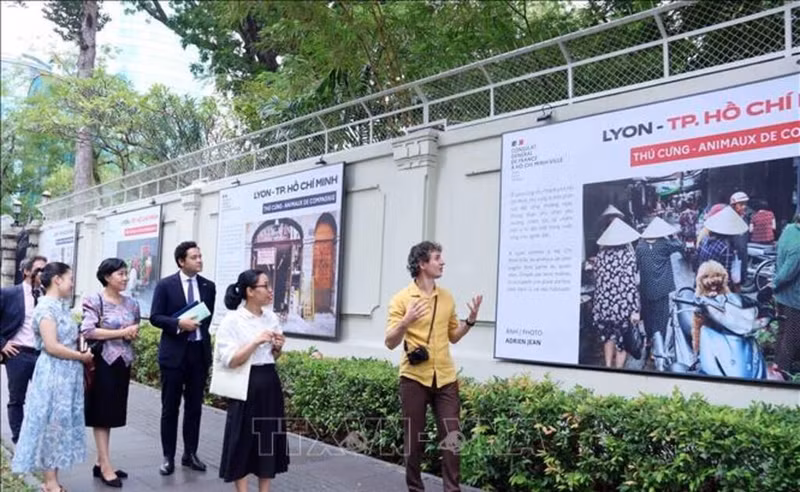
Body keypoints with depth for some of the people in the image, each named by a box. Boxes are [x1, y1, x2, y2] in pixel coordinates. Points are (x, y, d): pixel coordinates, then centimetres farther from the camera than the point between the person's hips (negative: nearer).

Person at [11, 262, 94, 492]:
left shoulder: (60, 306, 12)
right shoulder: (46, 307, -15)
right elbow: (52, 346, -21)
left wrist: (82, 356, 1)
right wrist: (82, 357, -12)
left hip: (67, 374, 9)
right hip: (54, 374, -9)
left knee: (61, 424, 12)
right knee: (51, 424, 0)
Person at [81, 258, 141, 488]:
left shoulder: (131, 303, 9)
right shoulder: (95, 300, -9)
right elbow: (87, 331, -18)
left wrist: (134, 332, -5)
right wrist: (121, 333, -16)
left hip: (123, 363, 6)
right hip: (103, 363, -6)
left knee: (112, 413, 11)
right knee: (102, 414, 0)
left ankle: (100, 463, 20)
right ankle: (106, 467, 3)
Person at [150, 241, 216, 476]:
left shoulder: (208, 286, 6)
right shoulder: (165, 285, -4)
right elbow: (155, 317, -7)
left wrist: (198, 331, 13)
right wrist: (179, 323, -20)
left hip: (199, 352, 3)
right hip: (174, 352, -3)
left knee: (194, 406, 9)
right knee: (170, 407, 4)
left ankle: (190, 454, 19)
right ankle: (168, 457, 12)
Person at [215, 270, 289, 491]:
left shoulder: (271, 317, 6)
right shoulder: (232, 320, -12)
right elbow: (230, 360, -17)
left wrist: (277, 348, -4)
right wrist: (255, 342, -22)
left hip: (269, 383, 6)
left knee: (269, 437, 11)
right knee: (242, 440, 2)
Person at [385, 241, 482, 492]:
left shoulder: (447, 298, 9)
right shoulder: (402, 299, -6)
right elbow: (390, 342, -9)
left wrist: (470, 320, 3)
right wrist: (405, 322, -27)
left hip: (445, 378, 4)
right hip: (414, 378, -4)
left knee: (452, 437, 3)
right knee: (414, 438, 6)